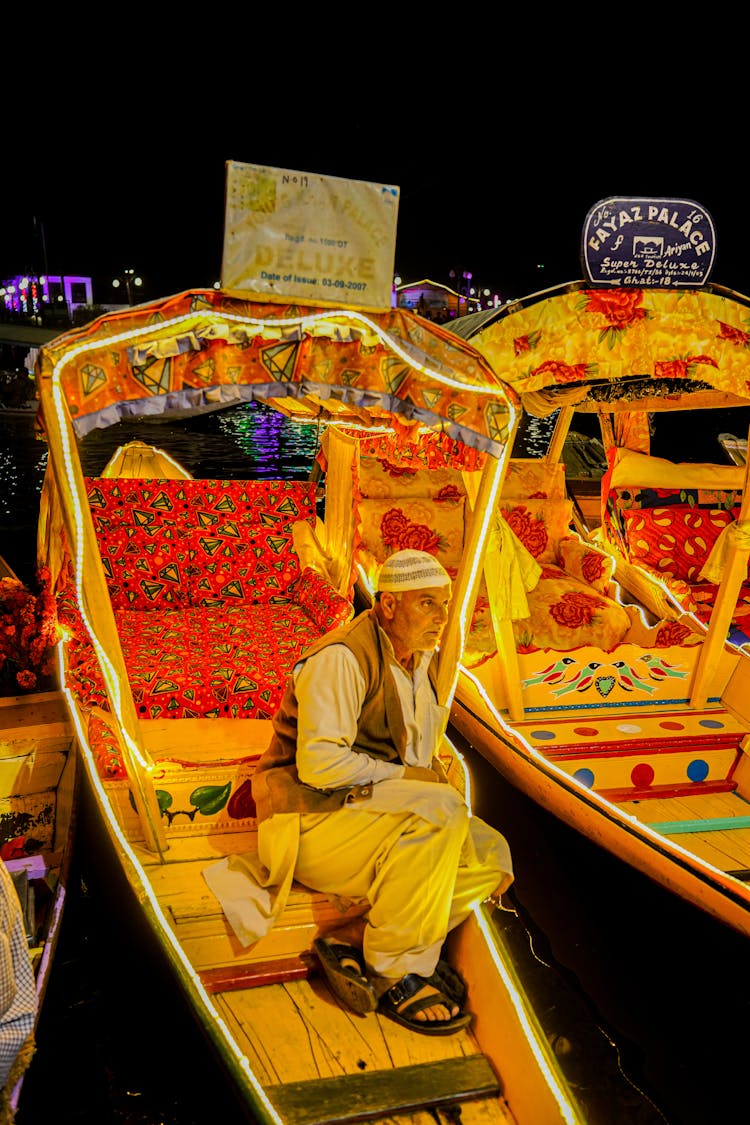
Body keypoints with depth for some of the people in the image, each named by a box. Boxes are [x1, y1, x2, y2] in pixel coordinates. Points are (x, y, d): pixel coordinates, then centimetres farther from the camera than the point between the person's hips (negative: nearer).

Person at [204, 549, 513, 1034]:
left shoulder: (425, 659, 11)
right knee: (439, 812, -31)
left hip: (380, 816, 9)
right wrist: (405, 776, -16)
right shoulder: (342, 658, -17)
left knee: (491, 858, -7)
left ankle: (352, 940, -5)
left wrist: (434, 775, 3)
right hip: (312, 818, -9)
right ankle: (393, 972, -13)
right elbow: (319, 764, -25)